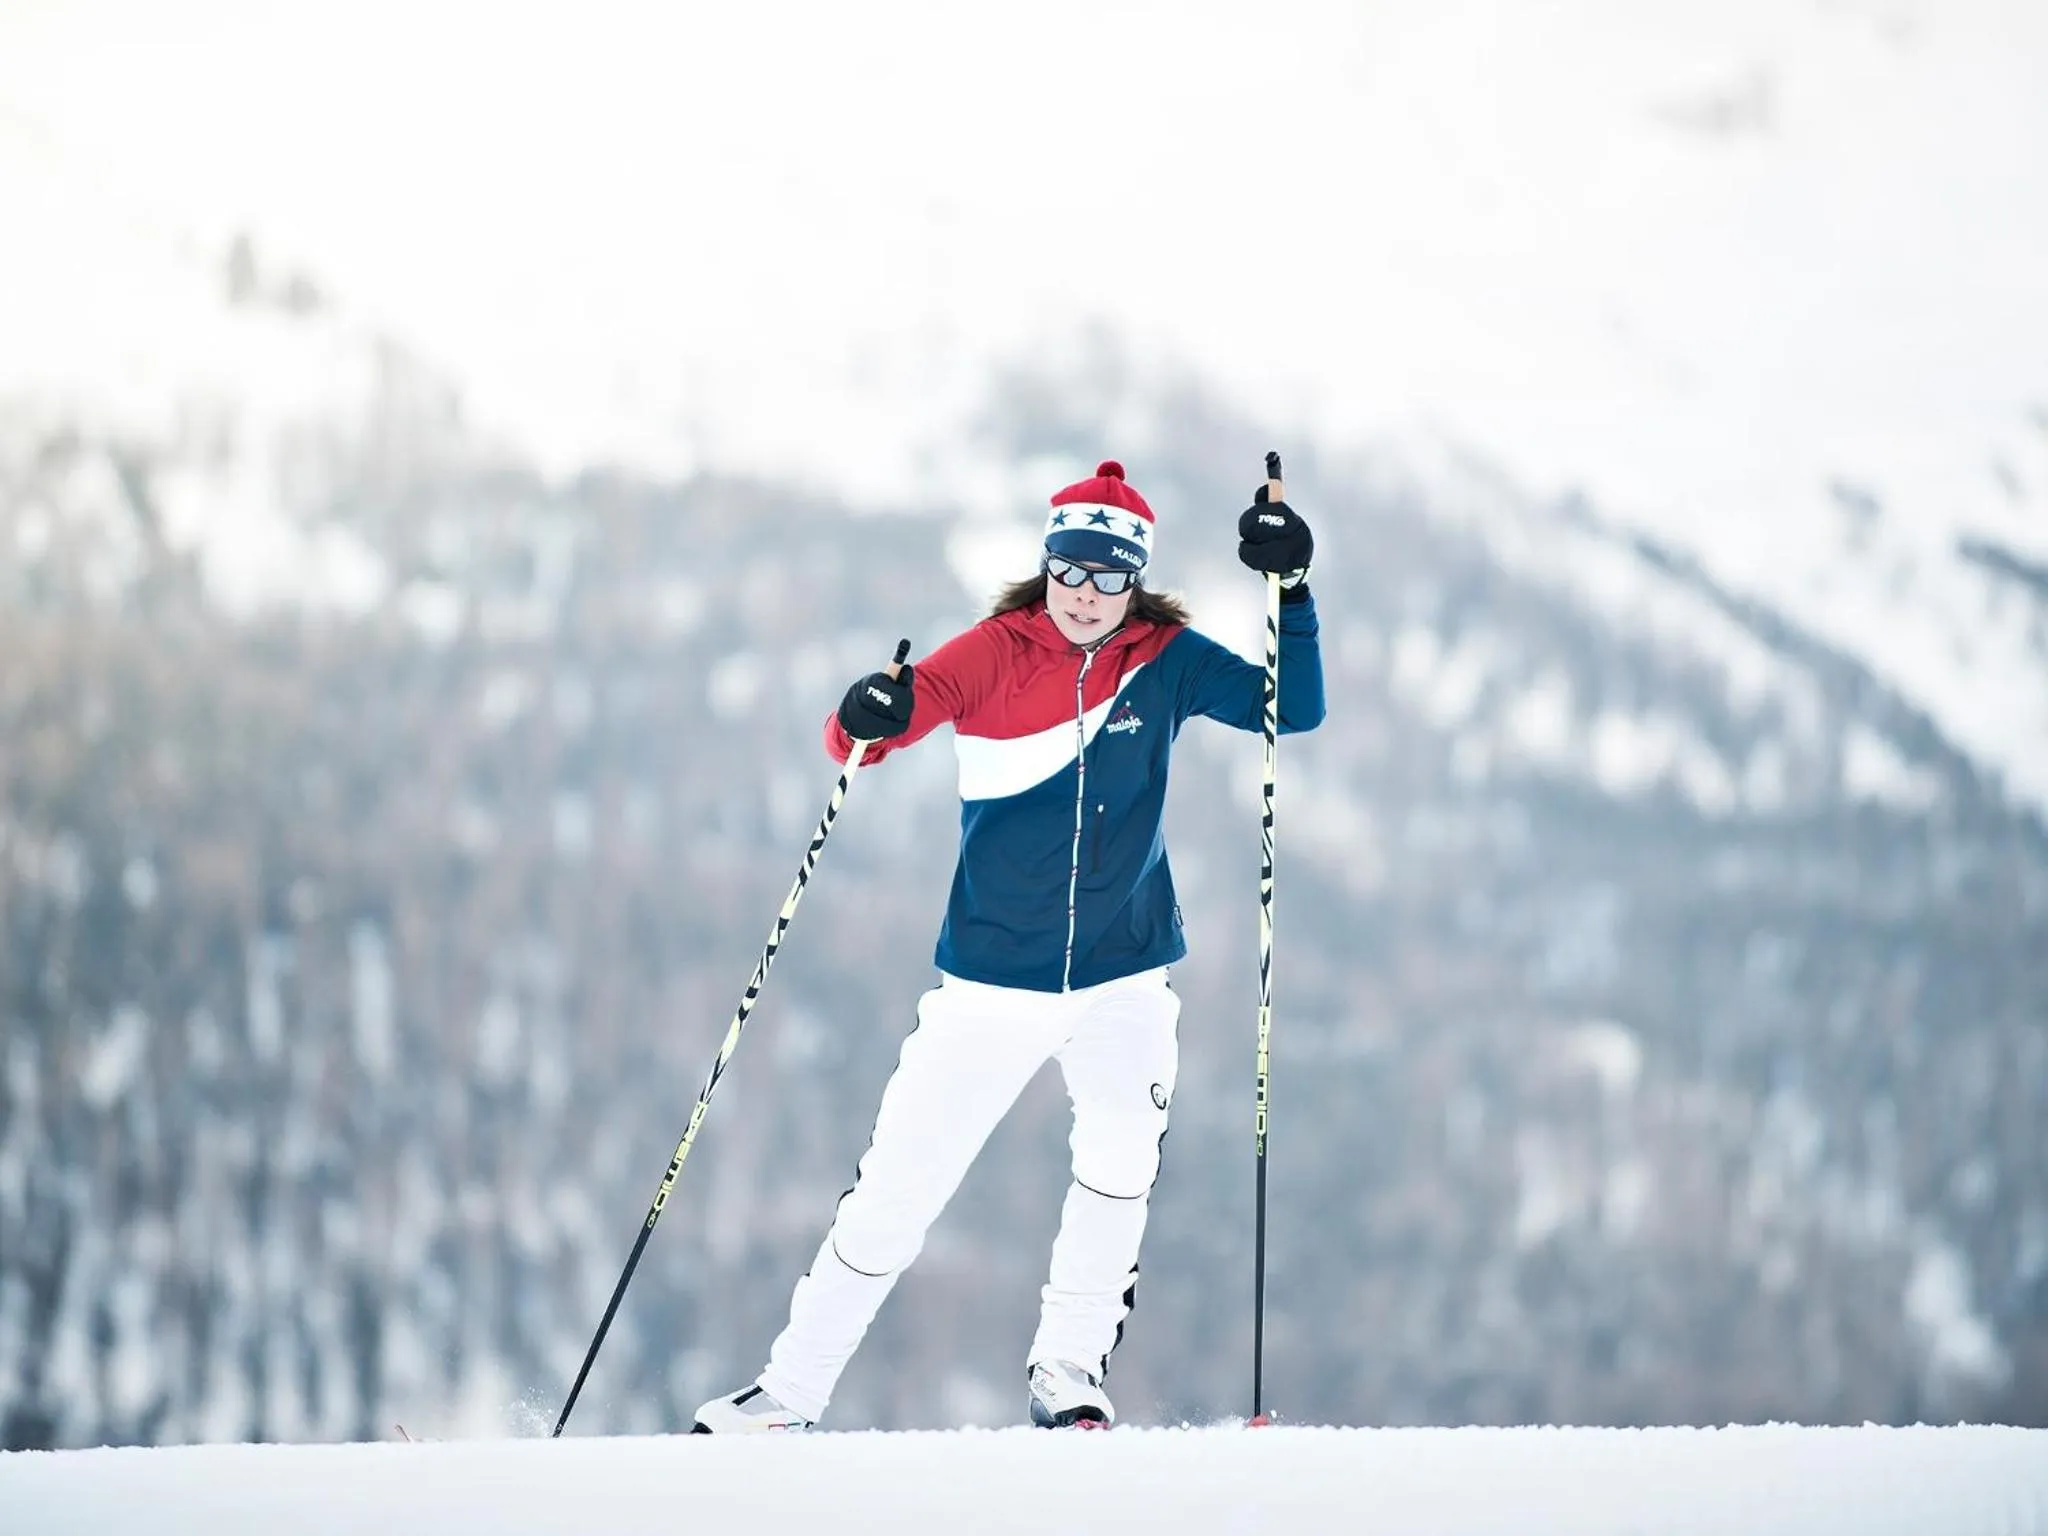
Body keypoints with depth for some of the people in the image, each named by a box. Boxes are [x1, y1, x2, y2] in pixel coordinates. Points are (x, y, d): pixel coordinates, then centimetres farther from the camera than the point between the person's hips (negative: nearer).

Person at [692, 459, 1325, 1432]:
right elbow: (862, 730, -17)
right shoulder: (999, 652, -7)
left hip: (1122, 973, 1)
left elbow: (1293, 710, -5)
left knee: (1122, 1141, -24)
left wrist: (1292, 594, -18)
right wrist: (870, 717, -42)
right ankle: (792, 1389, 12)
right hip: (993, 978, -1)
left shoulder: (1165, 660, -1)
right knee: (899, 1187, 0)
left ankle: (1067, 1368, -9)